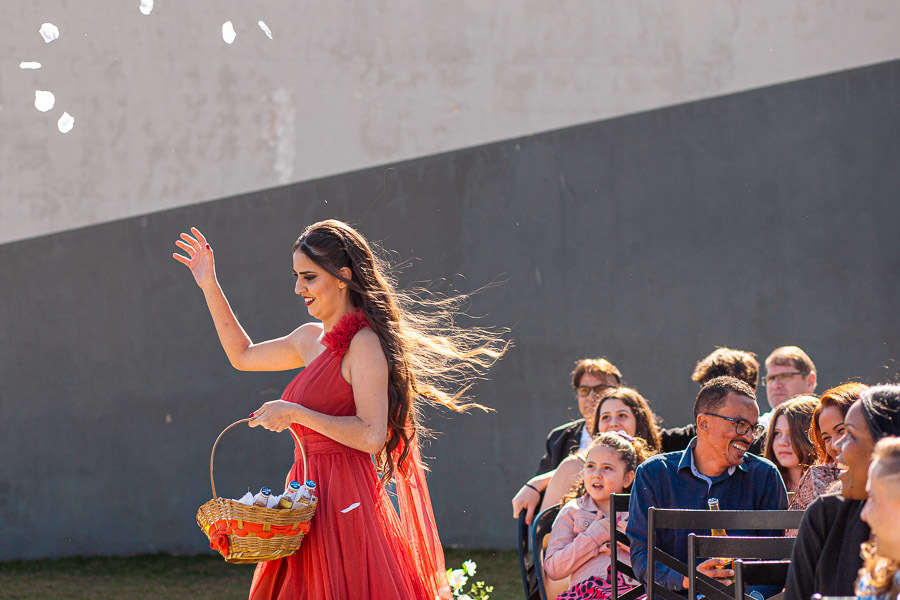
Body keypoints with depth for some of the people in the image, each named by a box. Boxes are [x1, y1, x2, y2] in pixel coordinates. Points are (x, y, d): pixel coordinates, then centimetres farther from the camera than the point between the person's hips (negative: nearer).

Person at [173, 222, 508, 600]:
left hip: (343, 501, -8)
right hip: (309, 500, 8)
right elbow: (243, 356, 31)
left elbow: (372, 436, -20)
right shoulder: (311, 339, 14)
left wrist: (295, 414, -19)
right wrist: (210, 287, 27)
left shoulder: (365, 343, -11)